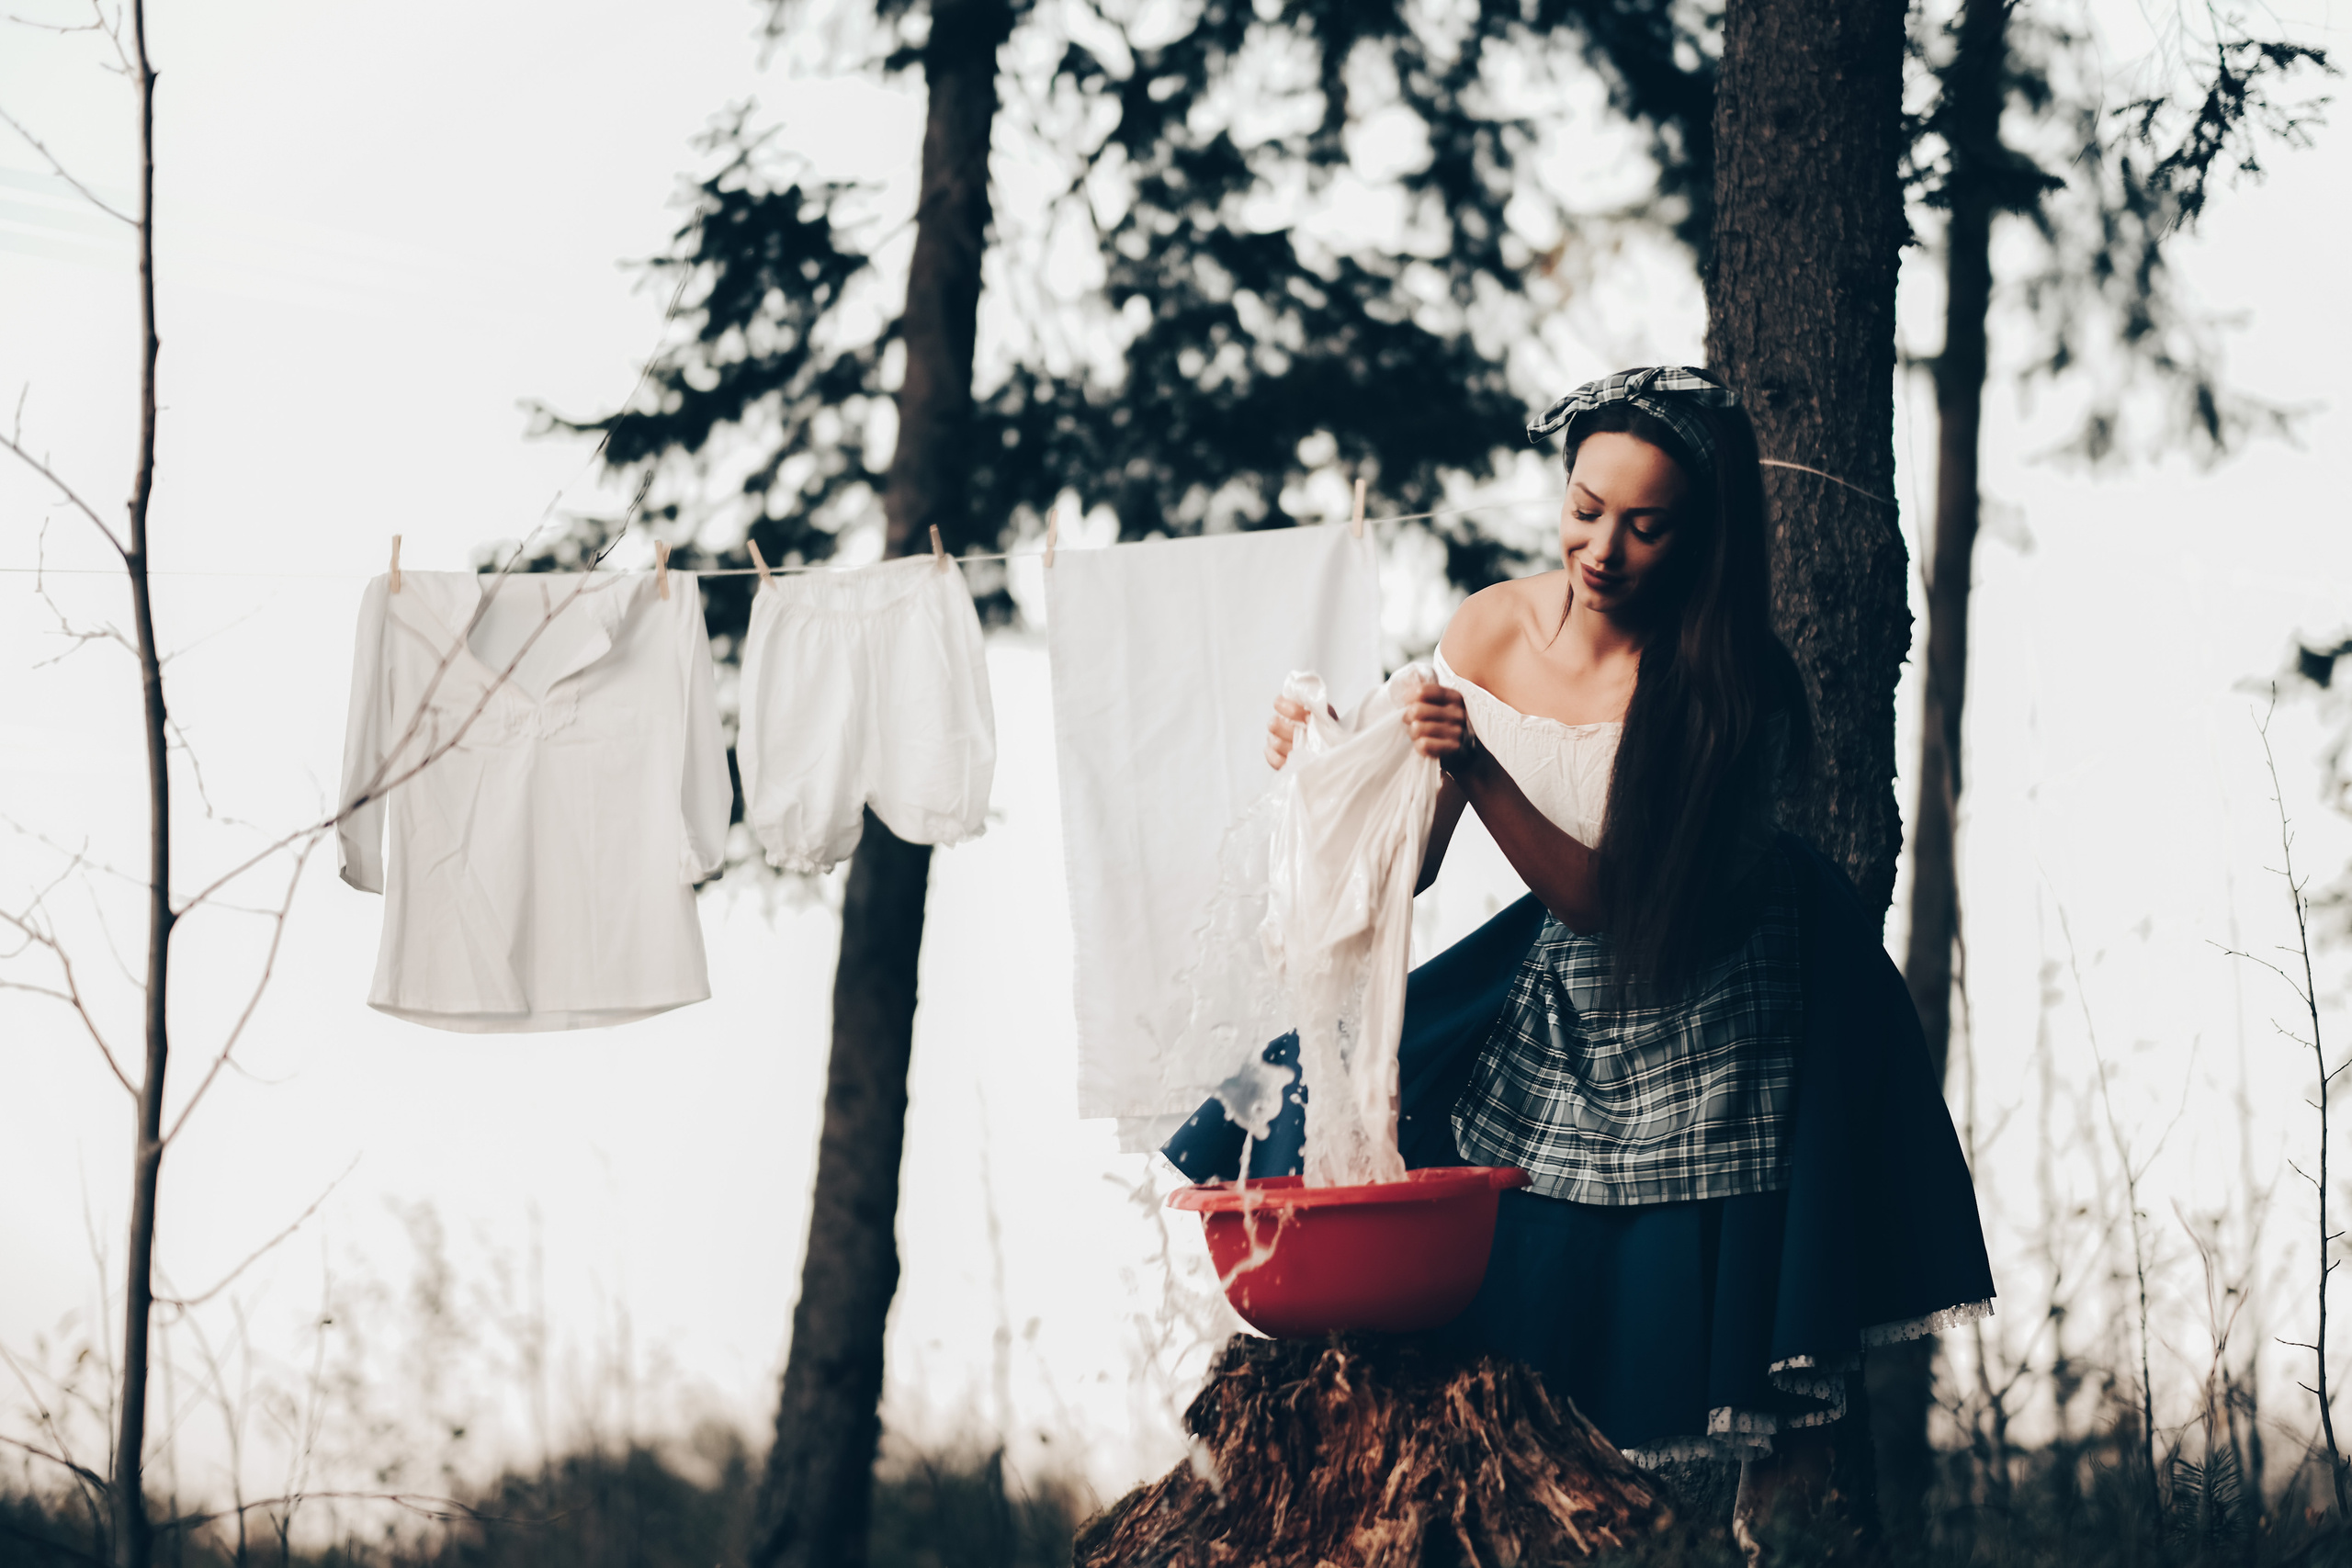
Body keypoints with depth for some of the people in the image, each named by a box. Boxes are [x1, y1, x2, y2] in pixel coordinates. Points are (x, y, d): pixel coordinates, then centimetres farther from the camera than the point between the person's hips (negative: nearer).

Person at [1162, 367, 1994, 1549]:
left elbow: (1619, 900, -25)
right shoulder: (1488, 633, -9)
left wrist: (1481, 773, -36)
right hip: (1560, 999, 5)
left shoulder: (1728, 686, -21)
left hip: (1710, 1017, -5)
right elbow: (1407, 863, -6)